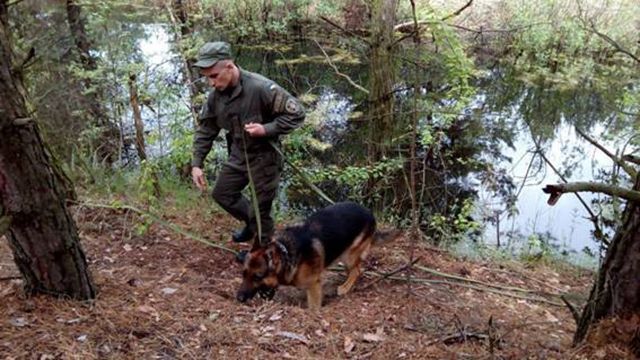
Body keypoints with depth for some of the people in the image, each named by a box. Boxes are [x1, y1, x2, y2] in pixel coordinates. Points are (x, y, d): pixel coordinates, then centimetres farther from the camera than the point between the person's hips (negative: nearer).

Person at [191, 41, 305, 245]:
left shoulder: (261, 88, -28)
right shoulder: (216, 95, -6)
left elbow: (296, 113, -22)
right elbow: (205, 129, 5)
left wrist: (266, 129, -31)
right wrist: (196, 164, -2)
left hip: (264, 158, -7)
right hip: (238, 156, 7)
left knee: (260, 211, 5)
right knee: (222, 194, 21)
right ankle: (252, 224, 45)